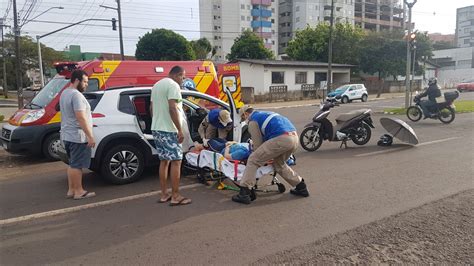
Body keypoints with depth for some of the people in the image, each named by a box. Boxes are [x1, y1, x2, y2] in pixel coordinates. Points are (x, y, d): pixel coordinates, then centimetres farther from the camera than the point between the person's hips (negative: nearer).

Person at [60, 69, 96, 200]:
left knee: (72, 164, 16)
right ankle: (78, 191, 5)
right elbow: (81, 118, -25)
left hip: (67, 135, 10)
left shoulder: (64, 93, 15)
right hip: (77, 136, -10)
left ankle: (71, 190, 22)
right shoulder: (76, 95, -18)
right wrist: (90, 136, -23)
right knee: (77, 165, -2)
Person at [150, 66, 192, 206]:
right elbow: (172, 108, -21)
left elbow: (151, 108, 20)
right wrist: (180, 130, -20)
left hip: (156, 129, 9)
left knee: (164, 161, 13)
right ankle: (175, 197, -2)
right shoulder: (173, 85, -12)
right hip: (169, 130, -9)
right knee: (176, 161, -4)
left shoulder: (157, 85, 17)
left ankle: (164, 194, 17)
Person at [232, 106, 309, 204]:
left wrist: (263, 157, 28)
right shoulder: (265, 114, 35)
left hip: (281, 139, -9)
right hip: (295, 138, 9)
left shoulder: (252, 121, 10)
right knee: (279, 164, 31)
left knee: (253, 161, 0)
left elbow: (257, 144, 10)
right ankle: (301, 187, 33)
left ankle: (244, 193, -4)